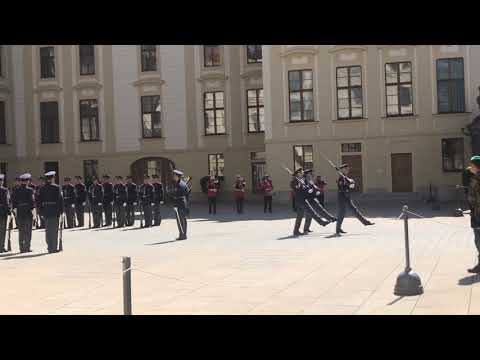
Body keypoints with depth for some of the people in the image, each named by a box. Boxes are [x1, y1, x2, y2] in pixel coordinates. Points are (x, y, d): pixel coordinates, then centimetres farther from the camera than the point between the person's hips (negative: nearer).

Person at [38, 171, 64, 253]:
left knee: (48, 230, 10)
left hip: (46, 212, 4)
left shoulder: (42, 188, 5)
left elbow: (40, 200, 6)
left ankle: (50, 247, 14)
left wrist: (41, 211, 11)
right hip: (55, 211, -4)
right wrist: (61, 210, -3)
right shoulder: (57, 187, -7)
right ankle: (54, 247, 1)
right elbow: (60, 199, -10)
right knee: (54, 230, 1)